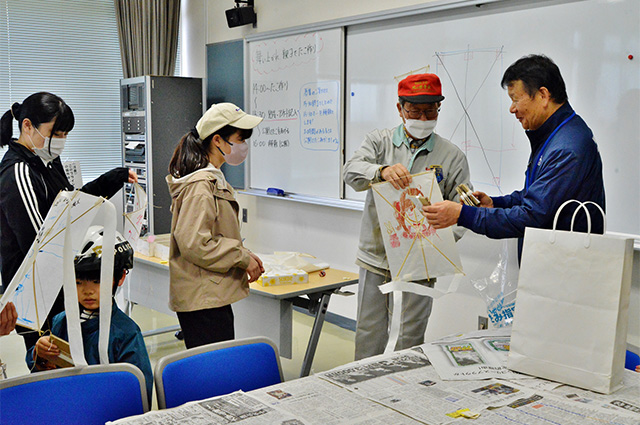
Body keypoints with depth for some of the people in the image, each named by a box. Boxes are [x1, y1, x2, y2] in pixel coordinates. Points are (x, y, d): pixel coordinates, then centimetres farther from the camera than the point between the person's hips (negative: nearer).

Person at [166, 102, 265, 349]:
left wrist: (244, 255, 9)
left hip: (214, 295, 10)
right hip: (203, 301, -10)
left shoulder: (213, 180, 16)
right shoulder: (200, 185, -17)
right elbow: (193, 243, -23)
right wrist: (242, 257, -14)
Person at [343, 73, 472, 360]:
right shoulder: (379, 141, 5)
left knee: (411, 337, 5)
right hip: (375, 258, 1)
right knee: (369, 333, 9)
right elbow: (352, 171, -12)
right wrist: (383, 171, -34)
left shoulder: (452, 156, 3)